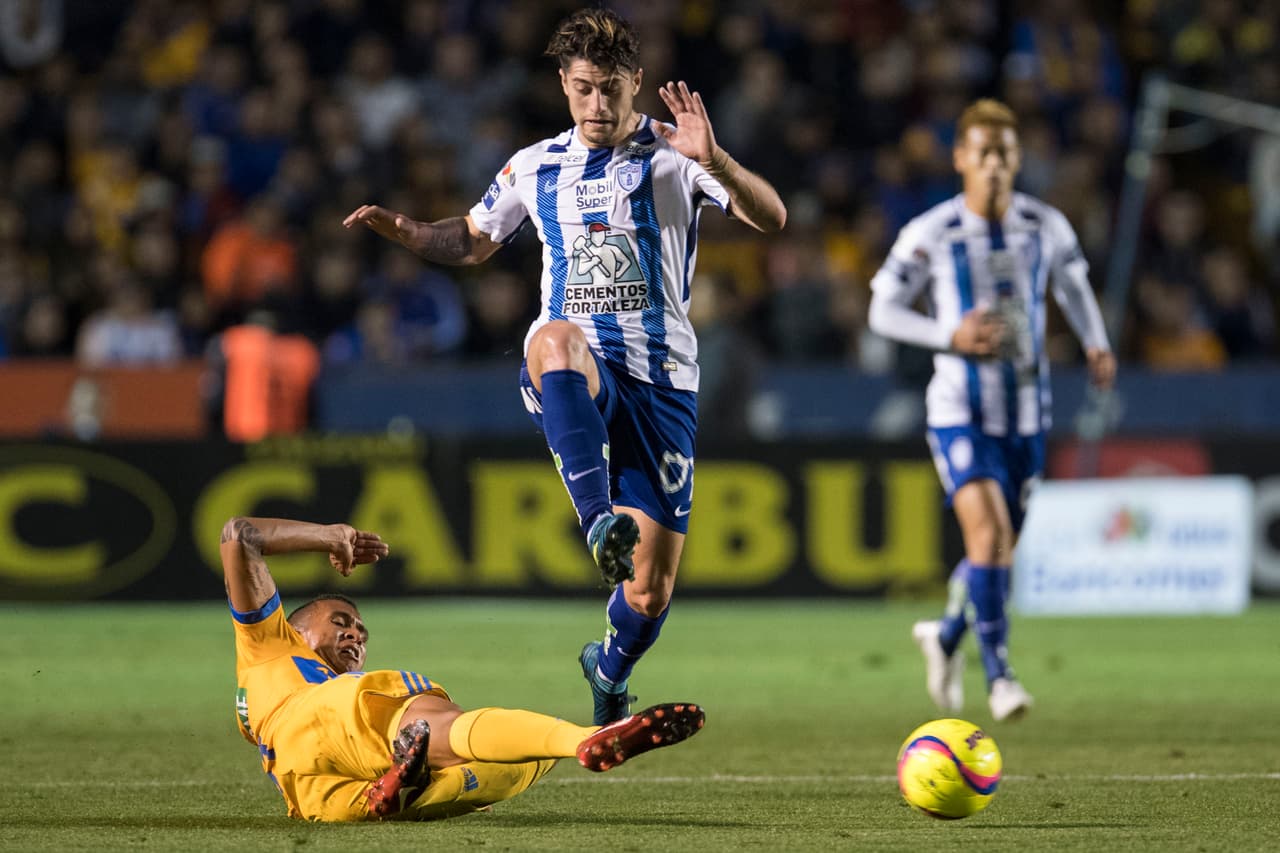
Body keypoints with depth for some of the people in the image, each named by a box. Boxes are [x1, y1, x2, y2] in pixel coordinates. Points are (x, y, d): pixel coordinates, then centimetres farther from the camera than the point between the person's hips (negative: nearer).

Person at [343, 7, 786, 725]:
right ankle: (601, 520, -53)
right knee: (556, 338, -42)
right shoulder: (536, 167, 13)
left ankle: (610, 668, 36)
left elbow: (772, 219, -11)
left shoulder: (673, 154, 2)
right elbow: (474, 241, 29)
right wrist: (406, 231, 7)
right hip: (575, 372, 1)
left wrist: (715, 161, -30)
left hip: (661, 377, -1)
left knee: (650, 596, 0)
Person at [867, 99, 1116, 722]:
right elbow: (882, 311, -3)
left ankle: (946, 636, 40)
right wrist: (950, 336, -18)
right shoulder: (930, 235, -10)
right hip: (959, 409, -4)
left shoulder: (1046, 227, -1)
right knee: (988, 533, -21)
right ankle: (998, 673, -14)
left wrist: (1095, 344, 0)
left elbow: (1073, 285, 18)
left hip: (1026, 412, 4)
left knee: (1002, 547, 13)